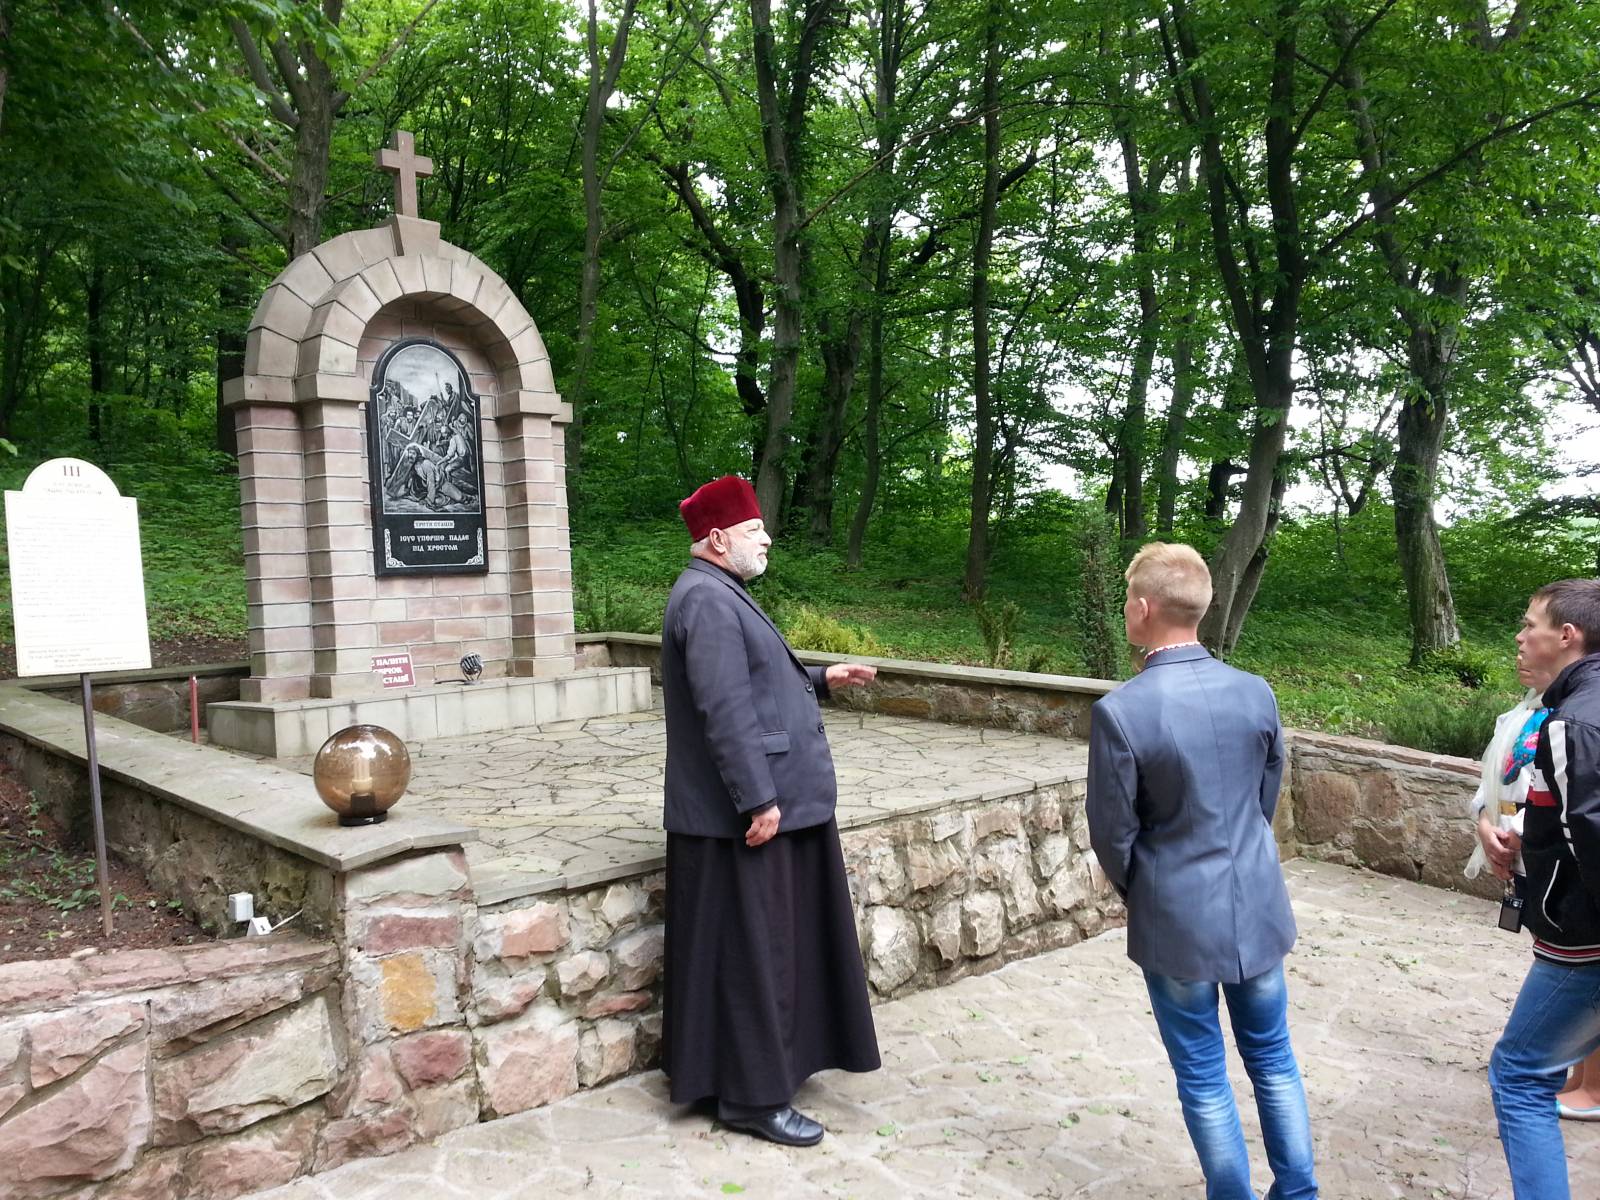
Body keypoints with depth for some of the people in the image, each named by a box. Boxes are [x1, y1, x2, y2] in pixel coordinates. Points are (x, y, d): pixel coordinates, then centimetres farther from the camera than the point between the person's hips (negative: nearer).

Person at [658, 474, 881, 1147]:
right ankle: (752, 1097, 12)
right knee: (750, 948, 0)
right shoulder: (708, 600, -19)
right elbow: (725, 712, -25)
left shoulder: (722, 595, 16)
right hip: (745, 813, -10)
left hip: (768, 801, 10)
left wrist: (819, 680, 17)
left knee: (769, 942, 19)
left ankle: (764, 1062, 33)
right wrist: (758, 801, -24)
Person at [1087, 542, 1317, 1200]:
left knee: (1203, 1078, 13)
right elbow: (1266, 796, 7)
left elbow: (1113, 834, -12)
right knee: (1273, 1059, 21)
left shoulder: (1120, 711, -22)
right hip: (1258, 907, 5)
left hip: (1177, 920, -4)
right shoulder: (1256, 692, -6)